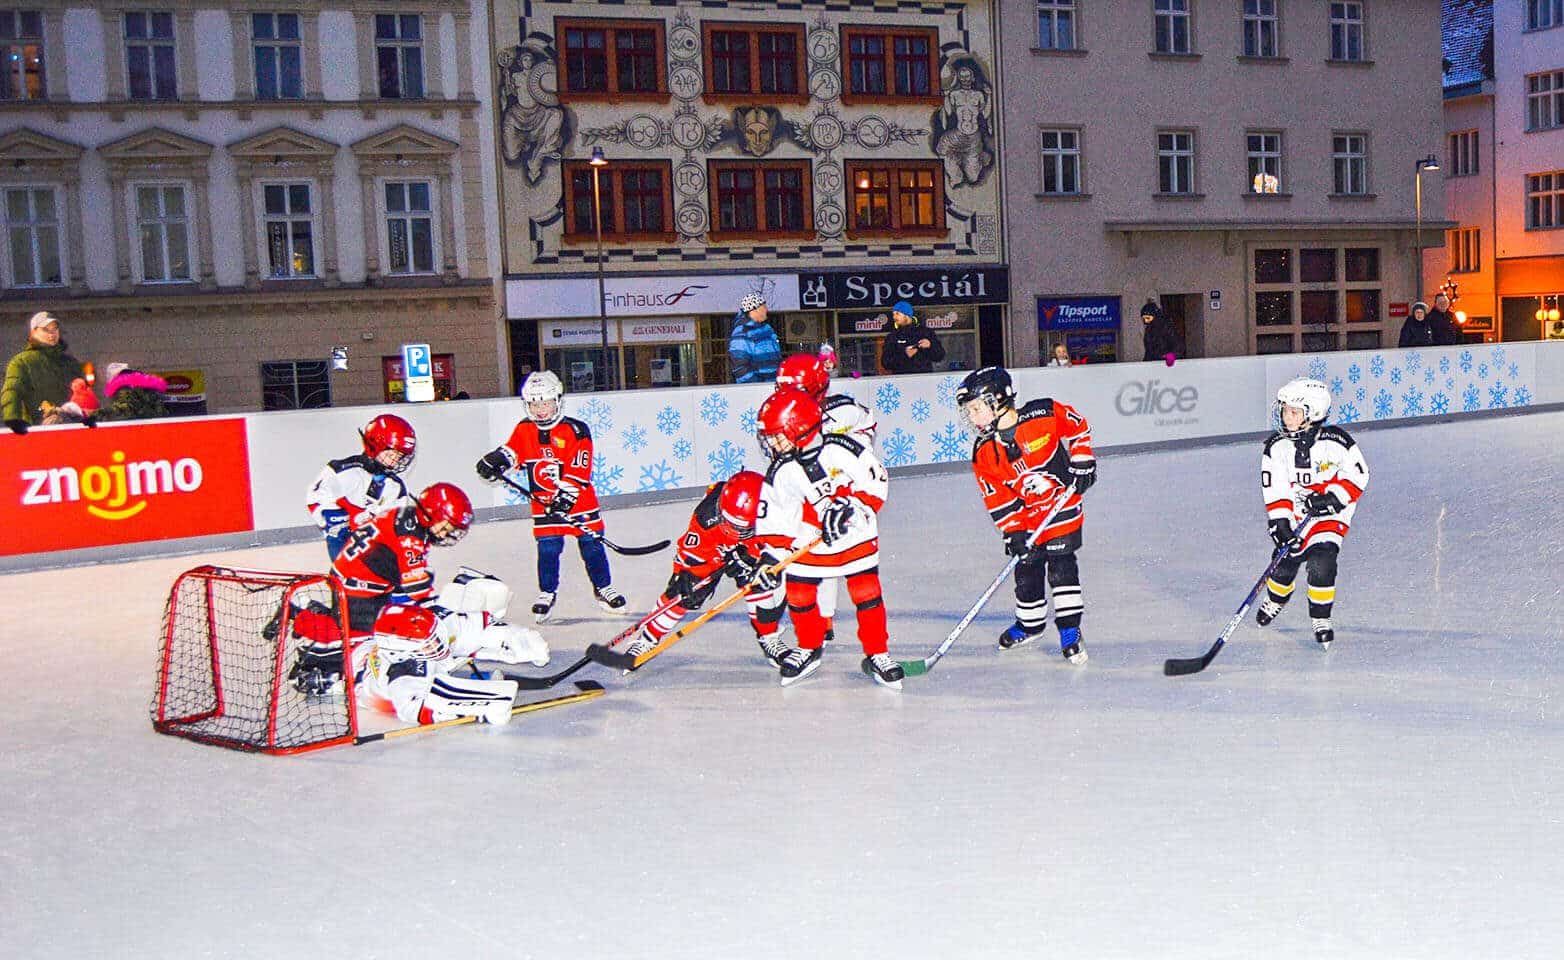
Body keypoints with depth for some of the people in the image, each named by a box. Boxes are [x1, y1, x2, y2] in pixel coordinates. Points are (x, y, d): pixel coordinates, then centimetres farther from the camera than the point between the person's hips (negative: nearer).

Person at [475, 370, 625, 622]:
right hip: (543, 502, 2)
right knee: (548, 549, 1)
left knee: (591, 543, 3)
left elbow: (578, 469, -16)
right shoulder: (523, 430, 3)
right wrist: (495, 460, -19)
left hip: (578, 499, -2)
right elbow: (511, 452, 3)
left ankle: (603, 588, 18)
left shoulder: (576, 431, -11)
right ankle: (547, 594, 15)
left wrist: (566, 495, -24)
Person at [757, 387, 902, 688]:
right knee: (799, 594, 3)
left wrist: (852, 506, -23)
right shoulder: (781, 473, -9)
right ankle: (809, 649, 28)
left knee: (867, 594, -3)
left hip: (856, 538, -3)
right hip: (809, 543, 3)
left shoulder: (841, 449, -20)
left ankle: (877, 655, 12)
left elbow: (877, 481, -12)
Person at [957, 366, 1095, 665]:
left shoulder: (1044, 415, -18)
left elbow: (1077, 426, 0)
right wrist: (1013, 531, -13)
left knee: (1061, 567, -8)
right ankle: (1030, 623, 32)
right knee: (1027, 570, 8)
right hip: (1025, 514, 3)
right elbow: (996, 497, -7)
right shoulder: (984, 452, -9)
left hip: (1062, 502, -3)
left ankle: (1070, 629, 2)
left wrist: (1083, 462, -4)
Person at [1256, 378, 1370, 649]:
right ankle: (1275, 600, 37)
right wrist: (1280, 523, -19)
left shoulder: (1335, 441, -17)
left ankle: (1321, 620, 0)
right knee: (1286, 561, 2)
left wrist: (1333, 497, -22)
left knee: (1322, 561, -18)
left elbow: (1358, 475, -9)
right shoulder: (1277, 446, -11)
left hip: (1332, 511, -3)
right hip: (1296, 511, 3)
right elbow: (1275, 490, -11)